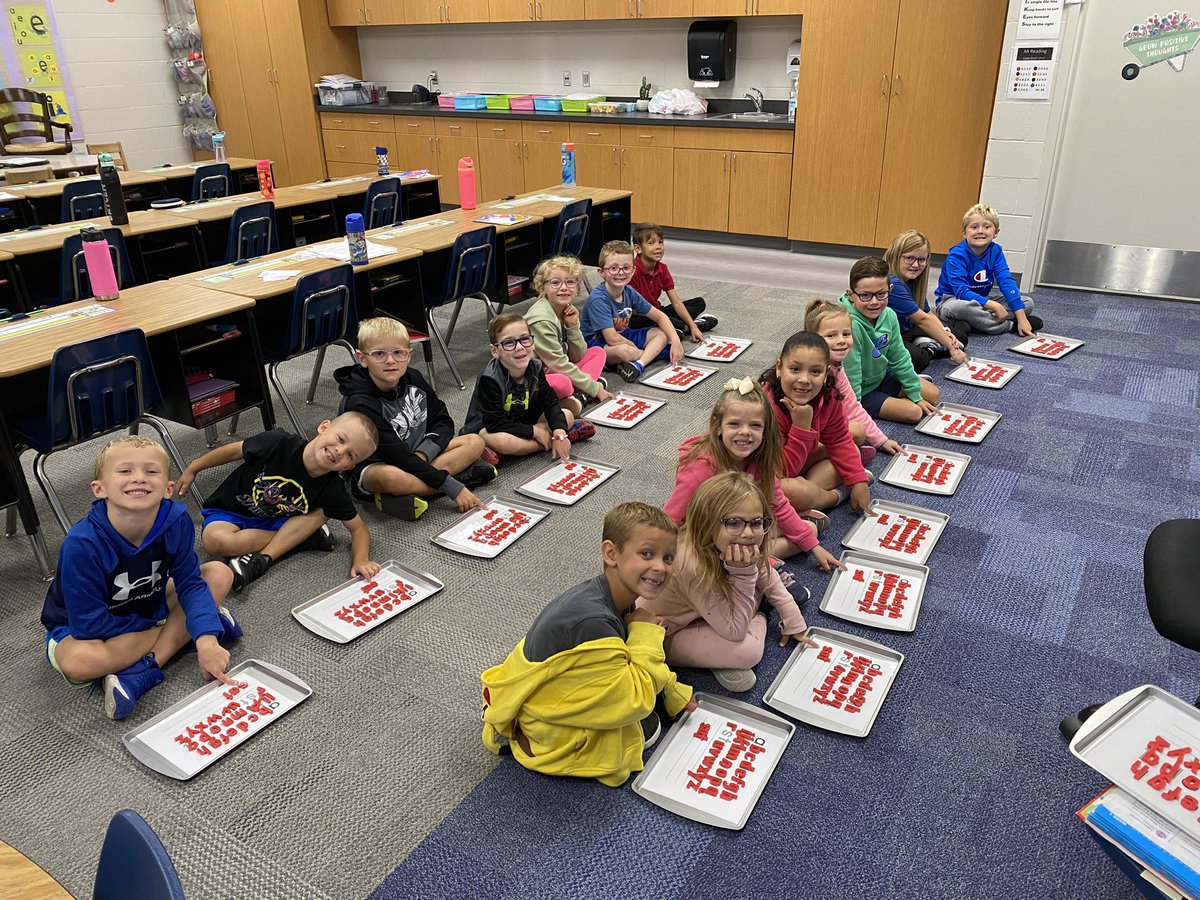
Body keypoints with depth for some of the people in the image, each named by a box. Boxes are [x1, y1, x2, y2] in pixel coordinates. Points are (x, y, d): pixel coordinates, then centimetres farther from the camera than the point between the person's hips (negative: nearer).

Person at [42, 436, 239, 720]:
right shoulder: (81, 544, -32)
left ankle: (144, 669, -21)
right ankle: (180, 633, -17)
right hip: (79, 626, -4)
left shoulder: (176, 521, -23)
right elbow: (89, 623, -27)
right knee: (77, 661, -37)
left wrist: (206, 639, -34)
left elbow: (190, 583, -18)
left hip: (150, 604, 5)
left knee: (219, 574, -14)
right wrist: (163, 624, -20)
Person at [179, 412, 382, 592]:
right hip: (231, 511, -1)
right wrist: (193, 469, 3)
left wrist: (361, 559, -32)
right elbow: (234, 450, -10)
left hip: (275, 521, 1)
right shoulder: (280, 443, -28)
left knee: (323, 512, -23)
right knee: (216, 541, -34)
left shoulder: (333, 489, -21)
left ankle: (261, 558, -25)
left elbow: (358, 528, -11)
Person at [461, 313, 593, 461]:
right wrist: (534, 431, -25)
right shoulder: (490, 379, -28)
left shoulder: (535, 367, -10)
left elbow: (550, 402, -8)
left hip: (522, 423, 5)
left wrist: (559, 431, -27)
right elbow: (495, 424, -28)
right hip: (486, 429, -5)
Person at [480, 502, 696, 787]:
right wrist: (647, 633, -22)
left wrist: (674, 693, 11)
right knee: (648, 727, -1)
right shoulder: (592, 622, -36)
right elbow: (634, 703, -28)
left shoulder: (619, 599, -7)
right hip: (545, 731, -9)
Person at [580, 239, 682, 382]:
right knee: (623, 351, -40)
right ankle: (654, 351, -8)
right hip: (597, 343, -9)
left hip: (622, 337, 9)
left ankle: (638, 364, -26)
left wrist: (675, 341, -9)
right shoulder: (598, 299, -25)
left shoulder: (629, 293, -2)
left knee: (662, 334, -1)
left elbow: (659, 316, 4)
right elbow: (612, 339, -29)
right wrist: (634, 347, -13)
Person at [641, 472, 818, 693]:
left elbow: (770, 582, 6)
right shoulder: (693, 567, -39)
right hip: (666, 635, -7)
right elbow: (736, 632, -30)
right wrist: (743, 573, -38)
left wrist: (794, 625, 7)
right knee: (748, 650, -26)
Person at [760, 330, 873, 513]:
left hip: (793, 464, 8)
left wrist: (858, 481, -9)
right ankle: (837, 495, -3)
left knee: (852, 451, 3)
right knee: (797, 491, -35)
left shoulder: (827, 396, -14)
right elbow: (781, 472, -30)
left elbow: (840, 441, 1)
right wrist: (802, 427, -39)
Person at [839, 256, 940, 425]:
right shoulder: (851, 325, -37)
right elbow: (850, 380, -31)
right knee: (914, 412, -14)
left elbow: (900, 358, 1)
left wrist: (916, 395, 6)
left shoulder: (889, 316, -13)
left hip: (881, 377, 8)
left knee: (934, 395, 12)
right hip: (861, 392, -8)